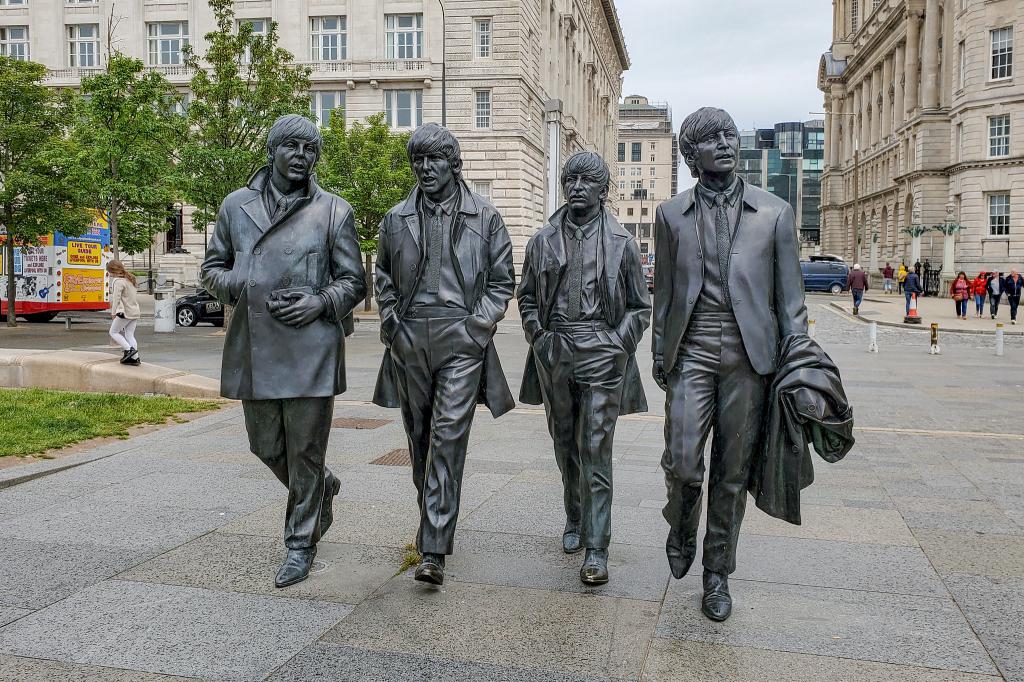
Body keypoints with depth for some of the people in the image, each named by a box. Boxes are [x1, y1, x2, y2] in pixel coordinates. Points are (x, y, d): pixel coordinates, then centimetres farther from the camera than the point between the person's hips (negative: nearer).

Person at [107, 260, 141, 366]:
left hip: (125, 312, -9)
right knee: (130, 335, 10)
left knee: (113, 332, 5)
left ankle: (129, 349, -10)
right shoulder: (130, 279, 16)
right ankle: (135, 358, 5)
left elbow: (116, 297, -17)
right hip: (135, 311, 9)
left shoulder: (118, 281, -12)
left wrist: (113, 312, -16)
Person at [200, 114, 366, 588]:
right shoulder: (236, 206, 10)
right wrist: (246, 290, -4)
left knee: (305, 451, 2)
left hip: (311, 348, -3)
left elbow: (353, 281, 6)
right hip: (253, 348, 4)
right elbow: (212, 269, 16)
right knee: (266, 446, 14)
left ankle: (300, 544, 19)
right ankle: (323, 488, 42)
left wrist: (321, 302, -13)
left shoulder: (333, 211, 2)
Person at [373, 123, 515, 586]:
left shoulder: (484, 217, 4)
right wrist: (391, 323, 5)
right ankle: (432, 520, 35)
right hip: (409, 341, 4)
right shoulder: (397, 219, 11)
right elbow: (383, 278, 19)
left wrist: (477, 326, -6)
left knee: (449, 437, -10)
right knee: (419, 437, 13)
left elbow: (502, 280, 5)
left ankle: (434, 551, -9)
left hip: (462, 341, -3)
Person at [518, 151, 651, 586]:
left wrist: (618, 343, -7)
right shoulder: (543, 240, 9)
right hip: (554, 353, 4)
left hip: (601, 352, -3)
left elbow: (640, 306, 7)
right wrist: (537, 334, 3)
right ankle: (575, 520, 34)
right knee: (565, 444, 15)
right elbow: (527, 297, 18)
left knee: (595, 449, -7)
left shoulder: (620, 242, 3)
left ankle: (596, 550, -3)